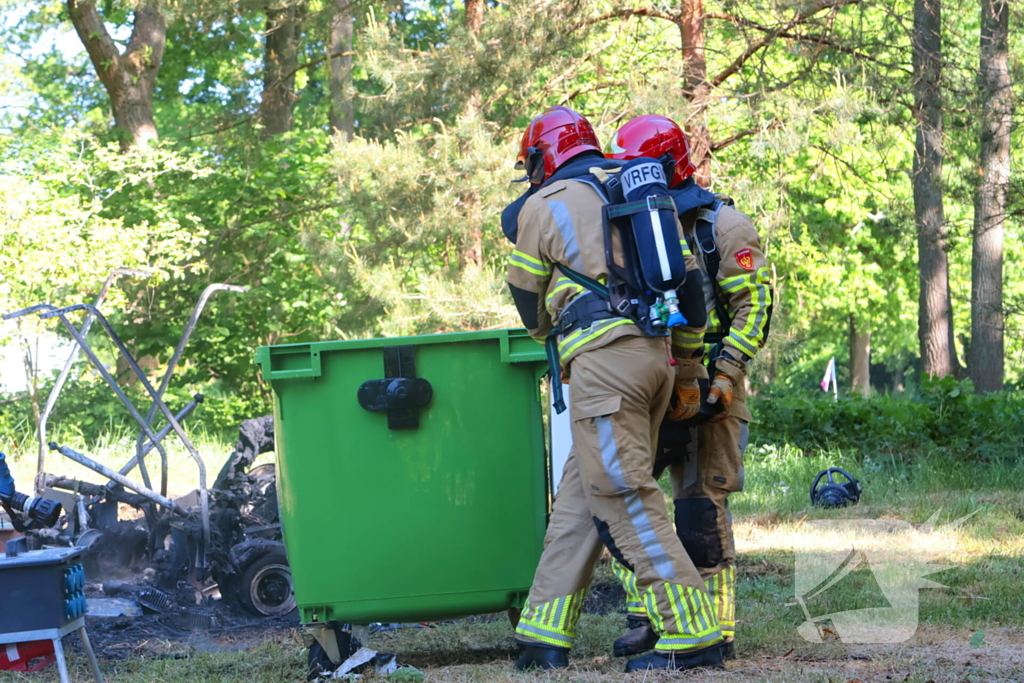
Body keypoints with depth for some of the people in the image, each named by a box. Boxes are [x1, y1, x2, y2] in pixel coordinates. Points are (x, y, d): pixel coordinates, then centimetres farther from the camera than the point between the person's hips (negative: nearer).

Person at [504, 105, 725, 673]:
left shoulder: (544, 206, 5)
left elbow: (531, 307, 14)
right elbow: (690, 286, 21)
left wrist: (549, 334, 37)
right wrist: (687, 375, 27)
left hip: (603, 357, -7)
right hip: (656, 353, 7)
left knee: (625, 499, -8)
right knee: (579, 497, 11)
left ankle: (693, 634, -13)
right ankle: (546, 637, 11)